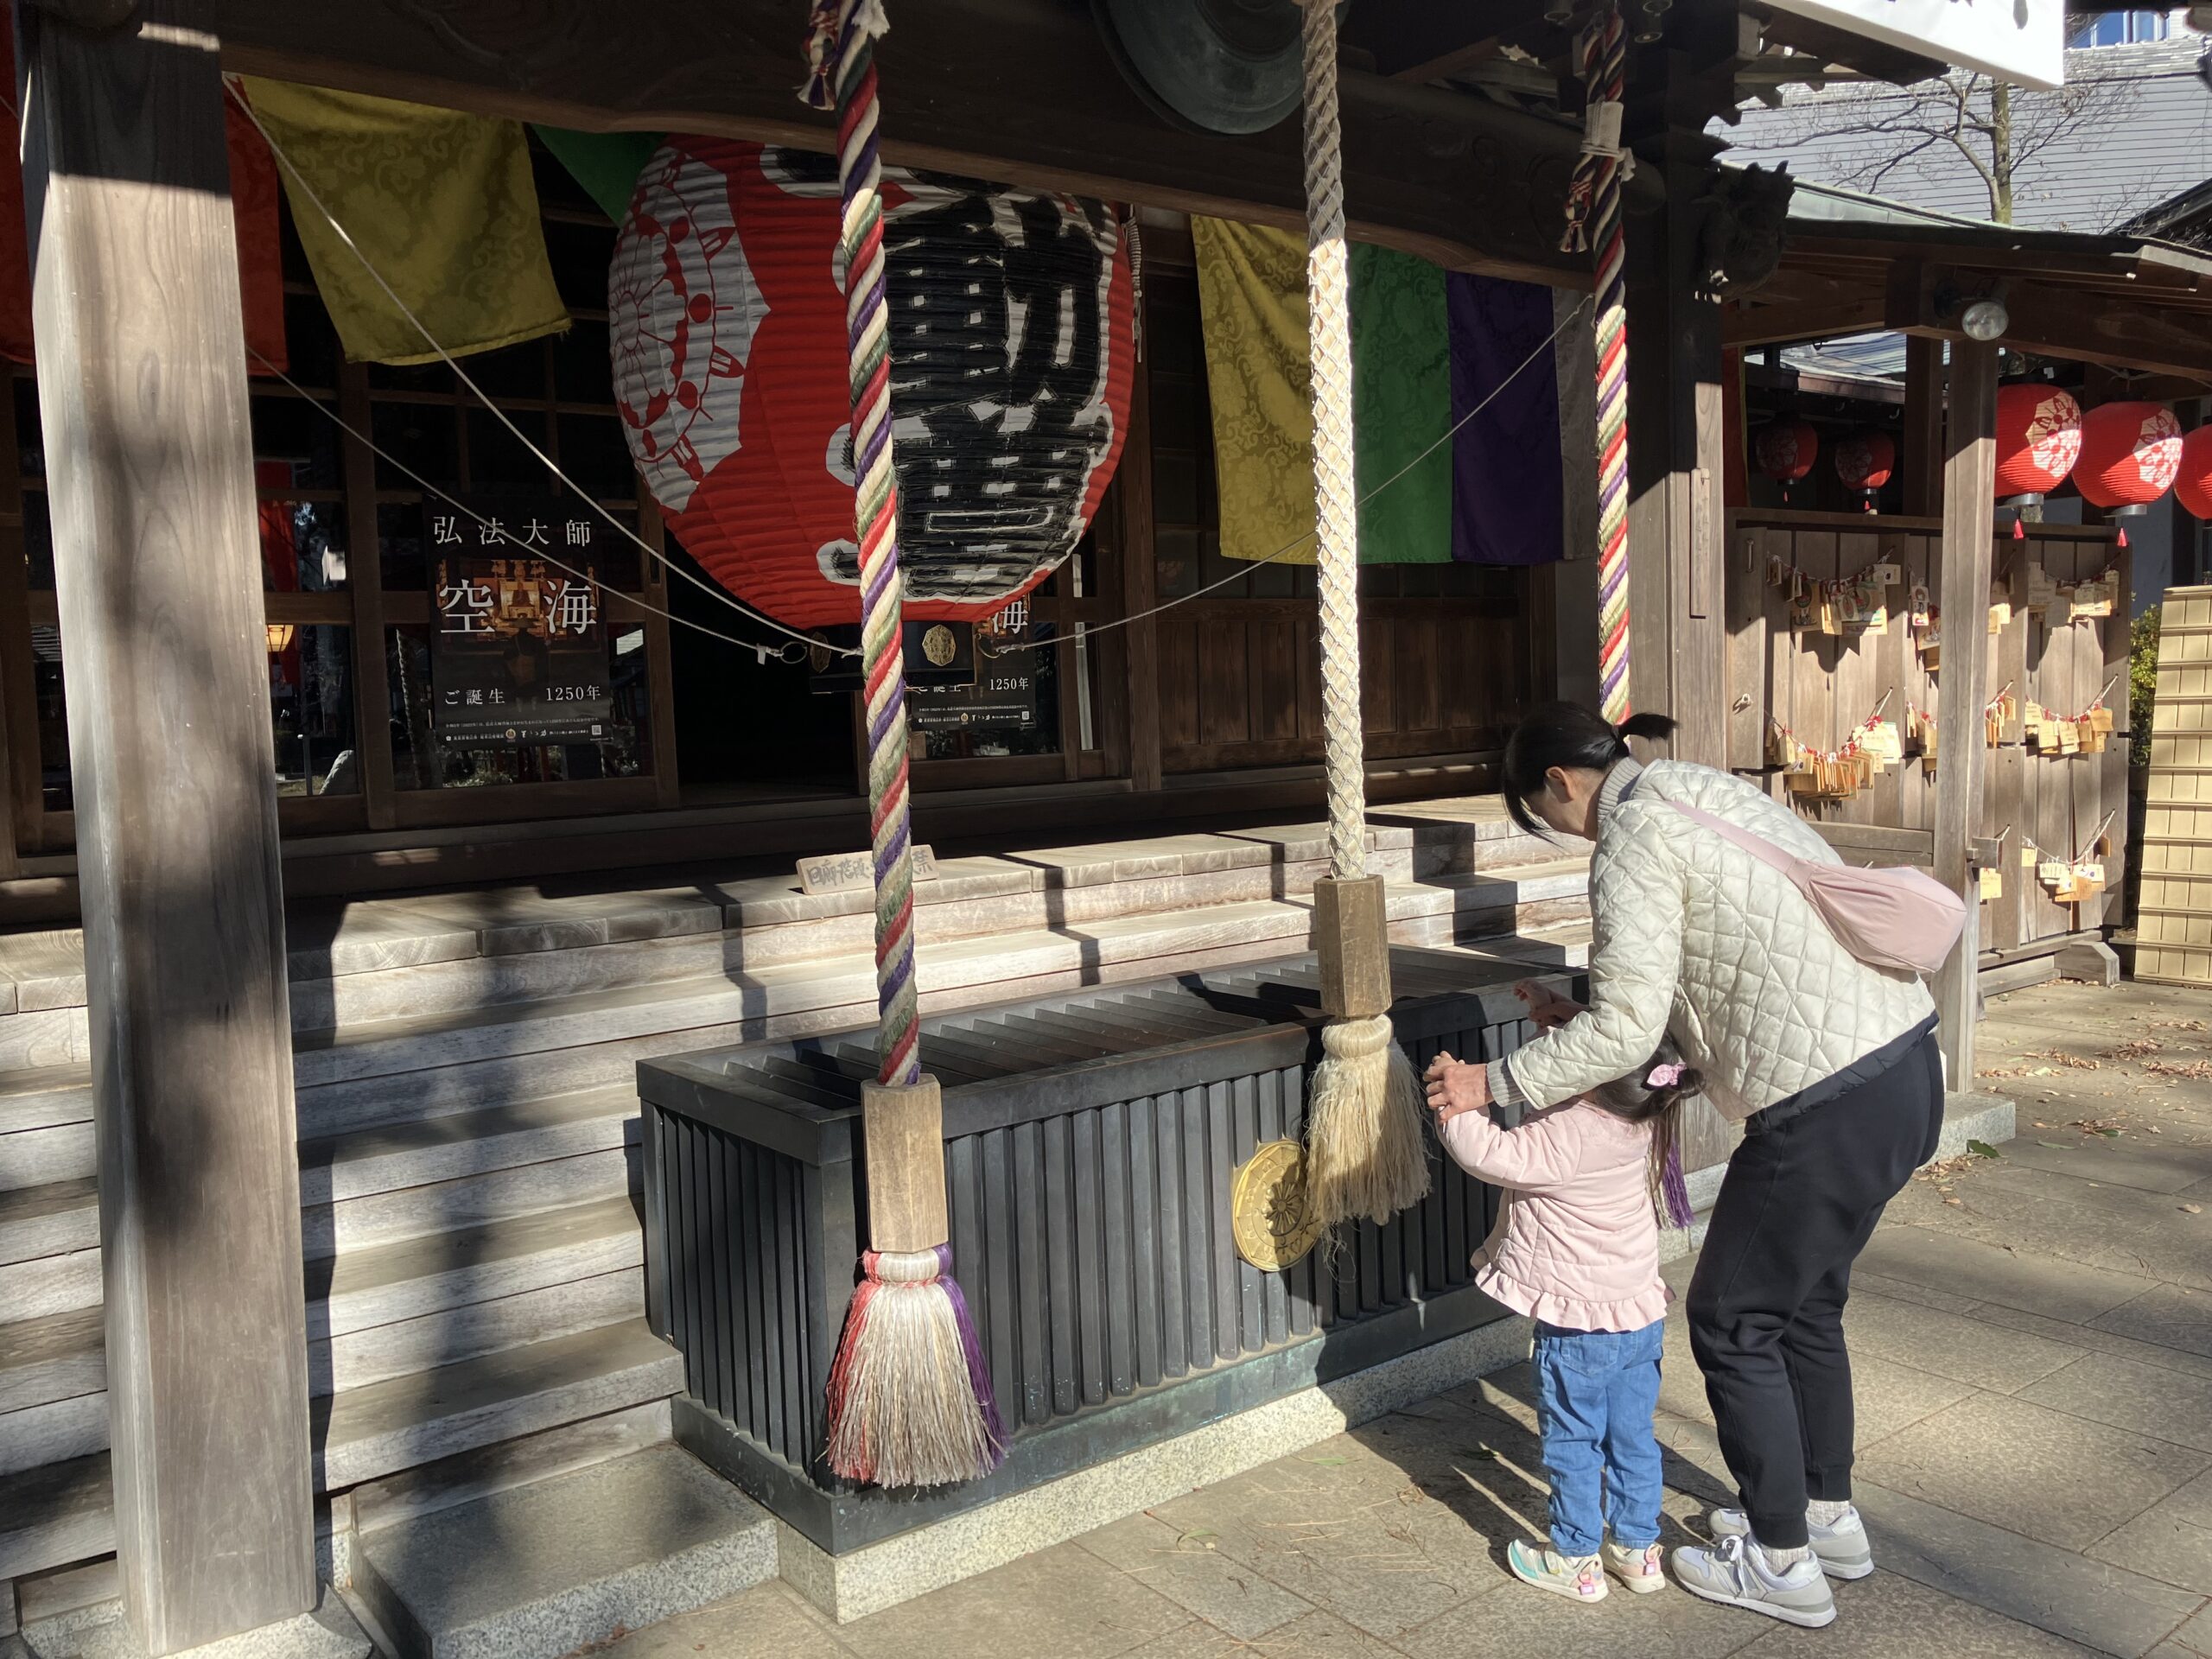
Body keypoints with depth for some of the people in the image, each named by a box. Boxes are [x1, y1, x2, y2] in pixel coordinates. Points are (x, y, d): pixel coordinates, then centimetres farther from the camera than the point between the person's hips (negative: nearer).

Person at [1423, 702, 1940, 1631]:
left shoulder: (1634, 835, -13)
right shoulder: (1701, 791, 16)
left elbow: (1625, 1028, -18)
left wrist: (1495, 1084, -7)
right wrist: (1582, 1032, 19)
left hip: (1830, 1103, -10)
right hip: (1906, 1066, 10)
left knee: (1733, 1319, 9)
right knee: (1804, 1303, 25)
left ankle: (1782, 1562, 22)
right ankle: (1828, 1515, 41)